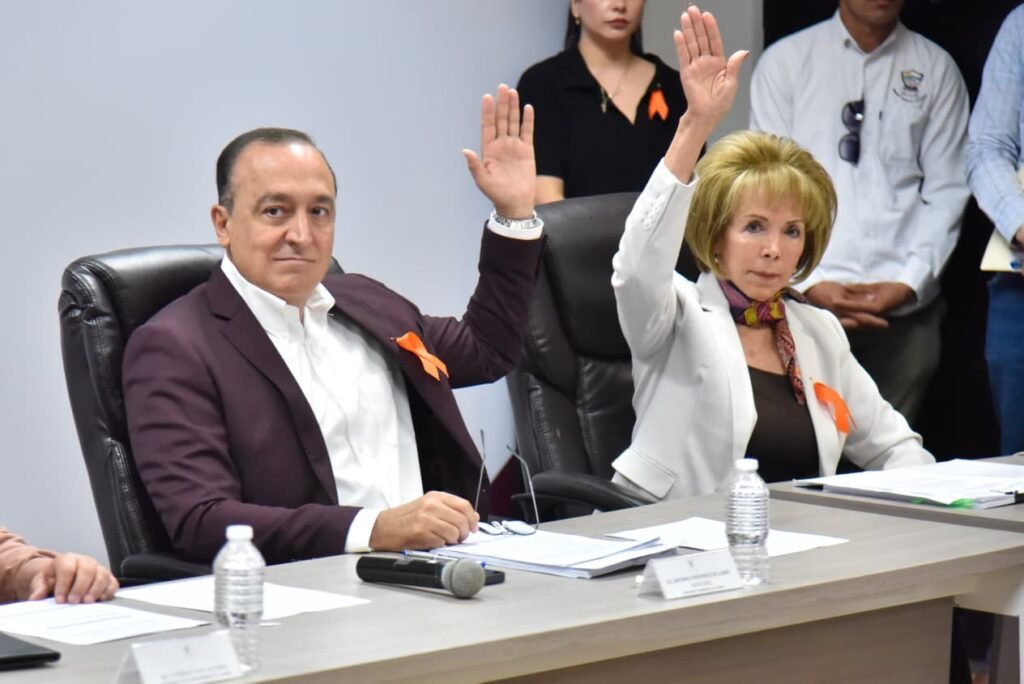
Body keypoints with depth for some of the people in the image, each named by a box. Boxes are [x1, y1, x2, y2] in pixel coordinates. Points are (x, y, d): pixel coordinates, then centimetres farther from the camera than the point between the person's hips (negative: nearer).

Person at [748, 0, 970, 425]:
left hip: (906, 308, 1)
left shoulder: (935, 68, 9)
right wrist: (810, 284, -8)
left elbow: (946, 190, 6)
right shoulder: (785, 61, 6)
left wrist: (910, 283, -7)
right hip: (806, 300, -1)